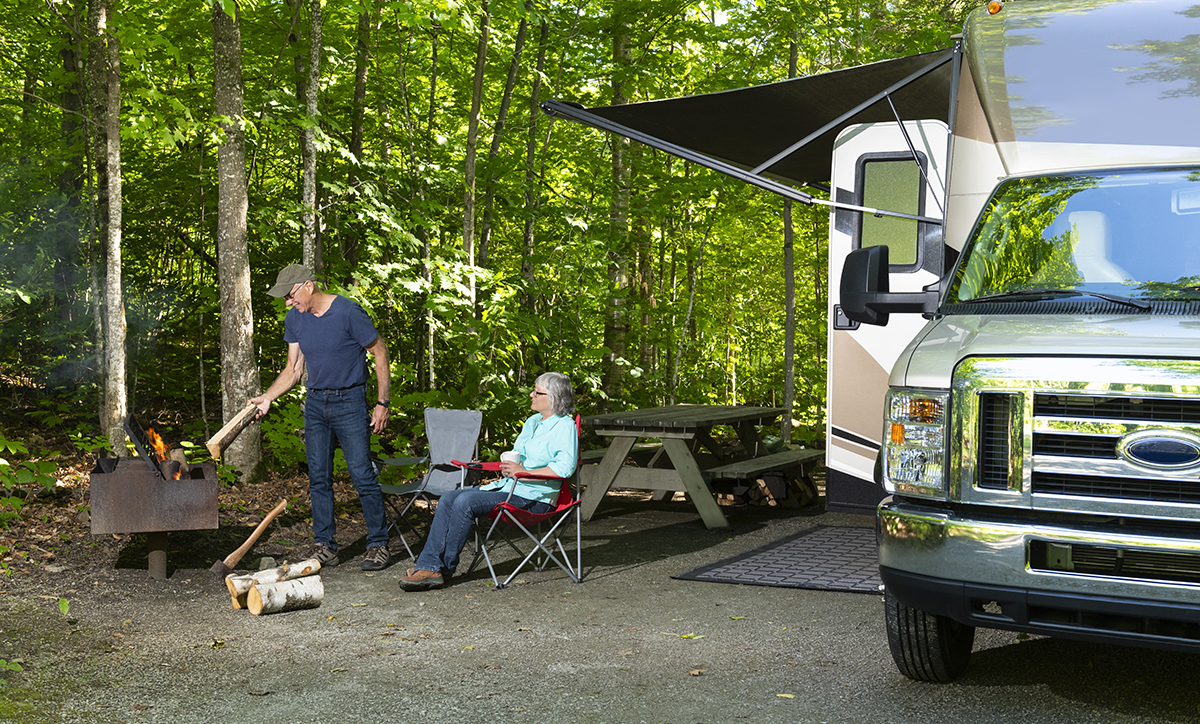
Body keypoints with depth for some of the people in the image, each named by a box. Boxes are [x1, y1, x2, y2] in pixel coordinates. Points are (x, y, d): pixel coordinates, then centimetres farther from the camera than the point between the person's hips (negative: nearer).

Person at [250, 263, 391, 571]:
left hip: (349, 401, -6)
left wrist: (381, 403, -9)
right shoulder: (294, 319, 5)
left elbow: (380, 355, -8)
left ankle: (378, 543, 4)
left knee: (362, 475, -8)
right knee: (319, 478, 5)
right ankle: (325, 546, 13)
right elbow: (293, 369, 11)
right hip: (315, 404, 6)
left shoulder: (348, 312, -15)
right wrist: (267, 398, -3)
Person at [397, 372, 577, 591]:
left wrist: (524, 473, -22)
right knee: (449, 499, -9)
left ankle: (444, 568, -13)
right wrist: (508, 467, 4)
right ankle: (428, 566, -16)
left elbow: (565, 467, -21)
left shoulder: (564, 426, -8)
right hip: (507, 487, 9)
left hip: (532, 497, -9)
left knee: (465, 502, -25)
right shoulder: (532, 422, 20)